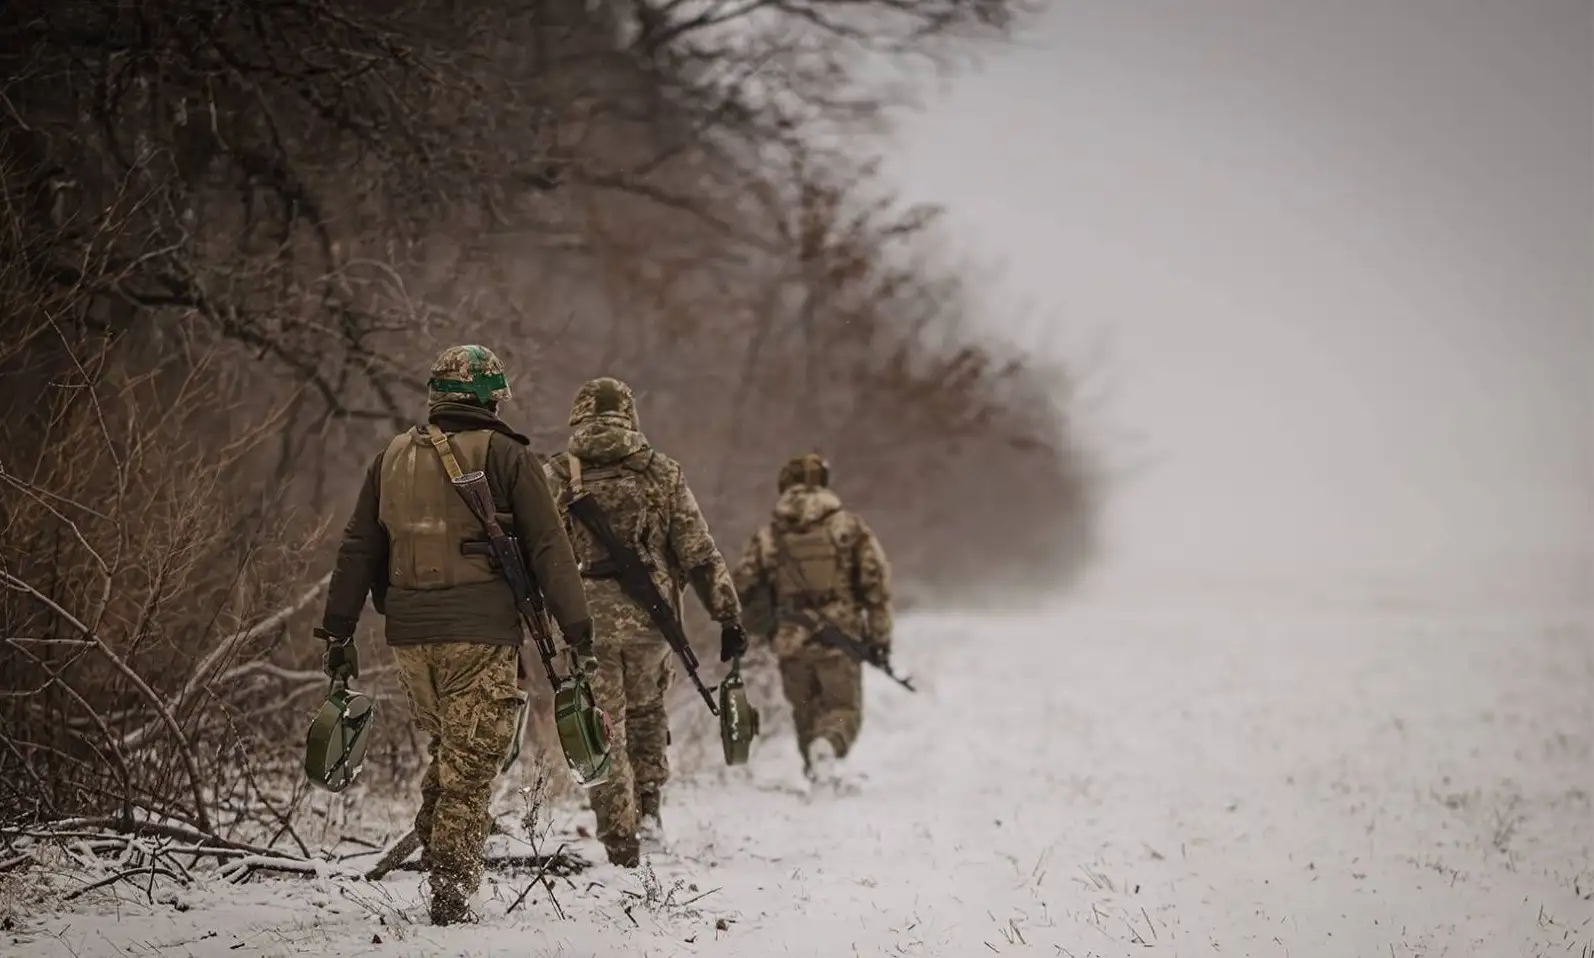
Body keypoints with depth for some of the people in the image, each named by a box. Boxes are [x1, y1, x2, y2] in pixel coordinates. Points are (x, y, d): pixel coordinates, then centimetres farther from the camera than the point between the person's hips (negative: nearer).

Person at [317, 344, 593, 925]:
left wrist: (338, 632, 18)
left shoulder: (392, 458, 13)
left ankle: (432, 843, 13)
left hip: (409, 634, 4)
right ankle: (450, 885, -7)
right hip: (480, 635, -4)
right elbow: (548, 547, -4)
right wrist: (576, 627, -2)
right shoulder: (505, 456, -1)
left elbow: (357, 551, 14)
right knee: (471, 764, -1)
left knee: (445, 747, 21)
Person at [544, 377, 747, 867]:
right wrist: (729, 617, 6)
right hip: (652, 614, 1)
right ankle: (648, 808, 14)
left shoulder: (559, 474, 3)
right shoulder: (660, 471, 6)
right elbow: (699, 552, 3)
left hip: (587, 616, -1)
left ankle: (620, 840, 4)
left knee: (604, 728, 6)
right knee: (647, 708, 24)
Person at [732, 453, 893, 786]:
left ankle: (814, 771, 11)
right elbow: (876, 579, -4)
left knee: (806, 711, 19)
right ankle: (829, 743, -26)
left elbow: (744, 585, 4)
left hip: (791, 642, 2)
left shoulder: (769, 533, 4)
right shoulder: (848, 525, 0)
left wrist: (765, 624, 22)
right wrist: (880, 634, 1)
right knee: (844, 707, 5)